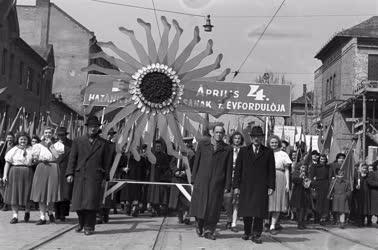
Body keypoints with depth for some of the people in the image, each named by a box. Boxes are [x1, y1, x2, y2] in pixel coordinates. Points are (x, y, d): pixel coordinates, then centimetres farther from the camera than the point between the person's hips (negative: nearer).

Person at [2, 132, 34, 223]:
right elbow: (7, 163, 3)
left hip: (28, 173, 0)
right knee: (14, 194, 0)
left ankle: (27, 211, 27)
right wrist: (5, 175, -4)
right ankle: (15, 216, 4)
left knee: (27, 193, 2)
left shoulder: (31, 150, 8)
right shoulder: (13, 150, 7)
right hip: (14, 173, 1)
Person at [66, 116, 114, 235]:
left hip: (95, 176, -1)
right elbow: (72, 158, 7)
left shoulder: (103, 143, 9)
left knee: (91, 201, -7)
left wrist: (105, 178, 5)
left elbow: (106, 162, 10)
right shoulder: (78, 141, 11)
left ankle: (89, 227, 3)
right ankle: (81, 223, 26)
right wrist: (70, 173, -2)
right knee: (78, 202, 4)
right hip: (79, 175, 2)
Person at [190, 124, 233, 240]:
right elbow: (196, 162, 9)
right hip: (201, 180, 0)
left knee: (213, 207, 1)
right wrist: (193, 179, 5)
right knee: (199, 204, 2)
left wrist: (227, 186, 1)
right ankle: (199, 225, 27)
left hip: (217, 183, 0)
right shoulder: (202, 144, 8)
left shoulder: (227, 149, 5)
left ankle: (209, 230, 14)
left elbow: (229, 169, 5)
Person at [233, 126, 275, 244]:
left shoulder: (268, 152, 8)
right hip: (246, 186, 1)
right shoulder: (243, 151, 10)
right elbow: (238, 169, 7)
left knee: (259, 211, -4)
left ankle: (256, 235, 5)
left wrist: (271, 186, -2)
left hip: (261, 187, -1)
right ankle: (247, 232, 19)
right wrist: (236, 185, 0)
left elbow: (271, 171, 6)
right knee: (246, 211, 4)